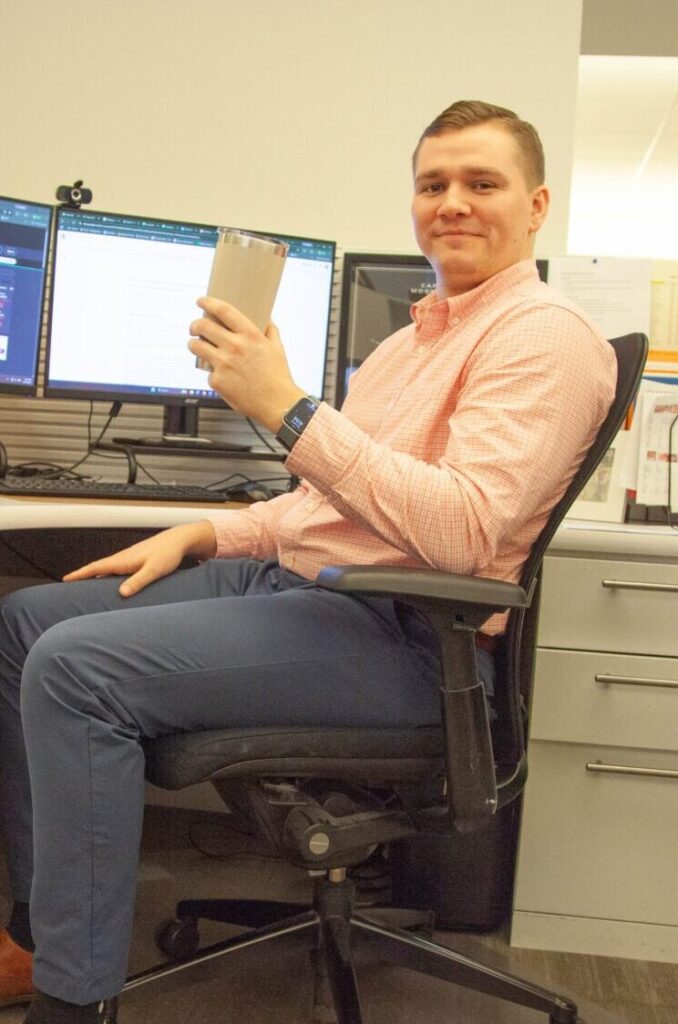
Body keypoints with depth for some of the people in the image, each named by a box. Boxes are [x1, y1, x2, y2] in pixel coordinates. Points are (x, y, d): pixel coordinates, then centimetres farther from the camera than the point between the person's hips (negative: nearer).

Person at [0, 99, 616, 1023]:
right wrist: (202, 534, 11)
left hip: (397, 633, -10)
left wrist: (285, 407, -25)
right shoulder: (418, 336, 21)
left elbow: (463, 532, -25)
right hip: (289, 574, 10)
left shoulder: (545, 337, -10)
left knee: (76, 666, -24)